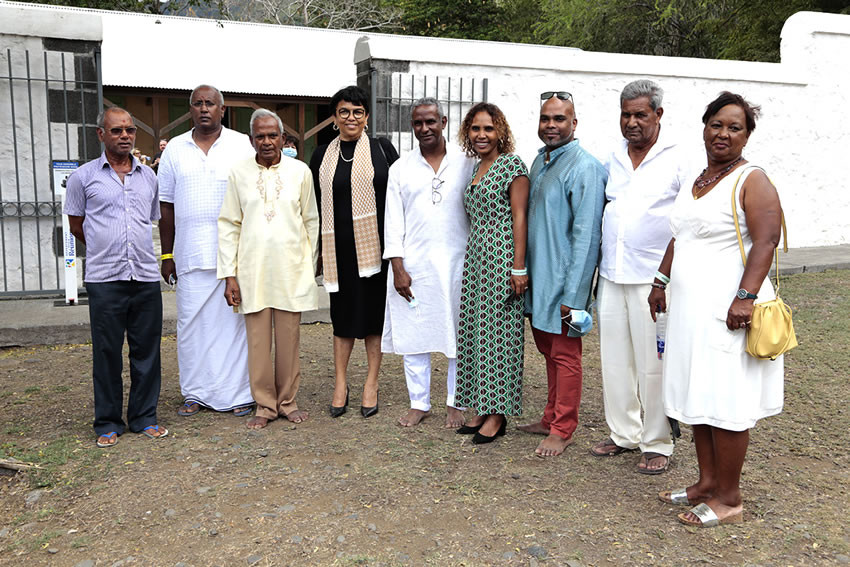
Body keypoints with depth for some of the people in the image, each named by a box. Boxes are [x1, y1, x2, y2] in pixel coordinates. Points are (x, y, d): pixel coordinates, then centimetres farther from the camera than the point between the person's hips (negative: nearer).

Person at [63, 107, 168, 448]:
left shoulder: (148, 176, 12)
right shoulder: (83, 177, 3)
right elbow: (76, 225, 11)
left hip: (146, 277, 3)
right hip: (104, 279, -2)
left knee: (147, 351, 7)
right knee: (106, 352, 4)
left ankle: (144, 417, 19)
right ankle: (108, 423, 16)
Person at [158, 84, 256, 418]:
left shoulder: (241, 146, 5)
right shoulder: (175, 150, 11)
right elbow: (166, 205, 12)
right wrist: (167, 255, 9)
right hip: (190, 255, 2)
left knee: (234, 321, 2)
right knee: (192, 323, 6)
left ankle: (237, 393, 12)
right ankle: (196, 393, 19)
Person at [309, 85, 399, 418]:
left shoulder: (382, 149, 4)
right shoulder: (322, 156, 9)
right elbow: (315, 205, 12)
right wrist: (317, 248, 8)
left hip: (374, 244, -1)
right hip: (339, 247, 2)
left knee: (375, 309, 5)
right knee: (343, 310, 7)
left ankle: (372, 384, 14)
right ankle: (340, 383, 16)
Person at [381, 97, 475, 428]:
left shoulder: (467, 163, 4)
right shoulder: (401, 168, 8)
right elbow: (393, 221, 5)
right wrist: (398, 268, -3)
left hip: (457, 264, -1)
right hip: (413, 266, 2)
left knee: (460, 336, 4)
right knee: (413, 336, 6)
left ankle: (455, 404, 19)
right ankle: (419, 403, 20)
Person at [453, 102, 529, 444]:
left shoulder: (512, 165, -6)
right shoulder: (476, 168, 17)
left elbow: (519, 218, -11)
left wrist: (519, 267, -17)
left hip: (501, 257, -8)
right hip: (475, 257, 8)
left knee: (498, 330, -3)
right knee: (476, 330, 9)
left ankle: (498, 414, 6)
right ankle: (481, 408, 19)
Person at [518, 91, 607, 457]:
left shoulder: (585, 168, -14)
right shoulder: (539, 161, 12)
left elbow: (586, 236, -18)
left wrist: (573, 294, -20)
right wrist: (524, 273, 14)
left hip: (563, 281, -8)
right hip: (537, 279, 8)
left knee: (565, 356, 3)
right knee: (549, 351, 17)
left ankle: (563, 430, 15)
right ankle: (551, 419, 30)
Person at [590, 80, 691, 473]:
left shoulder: (676, 159, -4)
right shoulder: (612, 157, 11)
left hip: (652, 278, -5)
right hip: (611, 275, 5)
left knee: (653, 363, 1)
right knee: (615, 359, 11)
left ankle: (657, 443, 15)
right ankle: (624, 433, 26)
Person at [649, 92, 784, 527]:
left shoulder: (752, 182, -8)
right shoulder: (696, 180, 16)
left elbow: (765, 242, -17)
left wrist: (746, 297, -26)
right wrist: (661, 282, 20)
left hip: (726, 309, -8)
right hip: (690, 308, 8)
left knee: (724, 404, -2)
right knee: (698, 399, 13)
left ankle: (729, 499, 11)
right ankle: (708, 482, 26)